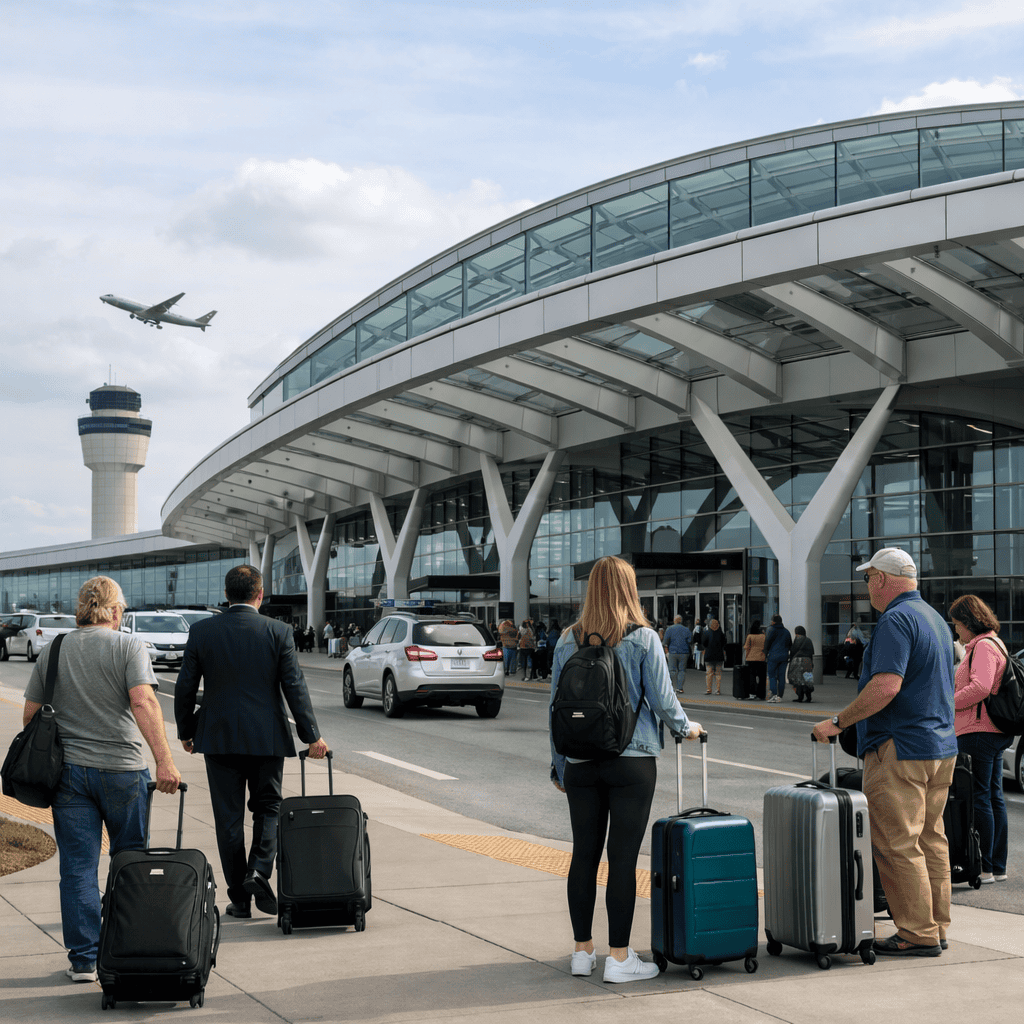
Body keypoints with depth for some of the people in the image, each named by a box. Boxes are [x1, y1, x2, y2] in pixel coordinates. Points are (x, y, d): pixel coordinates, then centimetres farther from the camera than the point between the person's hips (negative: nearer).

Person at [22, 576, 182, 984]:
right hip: (122, 768, -2)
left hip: (67, 770, 2)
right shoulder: (129, 647, -5)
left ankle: (84, 960, 4)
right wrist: (164, 761, -23)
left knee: (77, 868, 4)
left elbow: (30, 714, 9)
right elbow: (143, 702, -18)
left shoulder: (52, 652, 7)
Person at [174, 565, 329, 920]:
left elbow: (185, 687, 0)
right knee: (268, 807, 15)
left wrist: (185, 731, 14)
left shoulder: (201, 631, -3)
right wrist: (312, 736, 0)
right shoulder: (277, 632, -5)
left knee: (229, 818, 7)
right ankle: (259, 871, -7)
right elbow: (295, 687, -6)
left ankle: (239, 898, 9)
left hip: (219, 738, 1)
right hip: (268, 738, 0)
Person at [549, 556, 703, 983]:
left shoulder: (568, 641, 4)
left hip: (581, 762, 3)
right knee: (623, 857, -1)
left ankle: (583, 950, 18)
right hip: (632, 760, -3)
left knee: (584, 854, 10)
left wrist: (558, 765, 15)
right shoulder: (643, 639, -6)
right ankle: (619, 958, 2)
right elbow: (662, 699, -4)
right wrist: (686, 728, 16)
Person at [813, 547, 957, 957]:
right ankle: (936, 928, 19)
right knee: (931, 840, 14)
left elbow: (886, 687, -25)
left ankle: (917, 934, -3)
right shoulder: (936, 618, 16)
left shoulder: (896, 620, -15)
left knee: (897, 845, -5)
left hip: (901, 751, -10)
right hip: (941, 746, 10)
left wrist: (838, 722, -18)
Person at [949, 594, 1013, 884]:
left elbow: (981, 687, -24)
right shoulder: (995, 644, 20)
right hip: (995, 732, 11)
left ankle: (984, 868, -5)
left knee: (979, 798, -7)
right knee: (993, 797, 12)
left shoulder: (983, 646, -13)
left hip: (979, 731, -11)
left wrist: (947, 704, -14)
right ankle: (998, 866, 16)